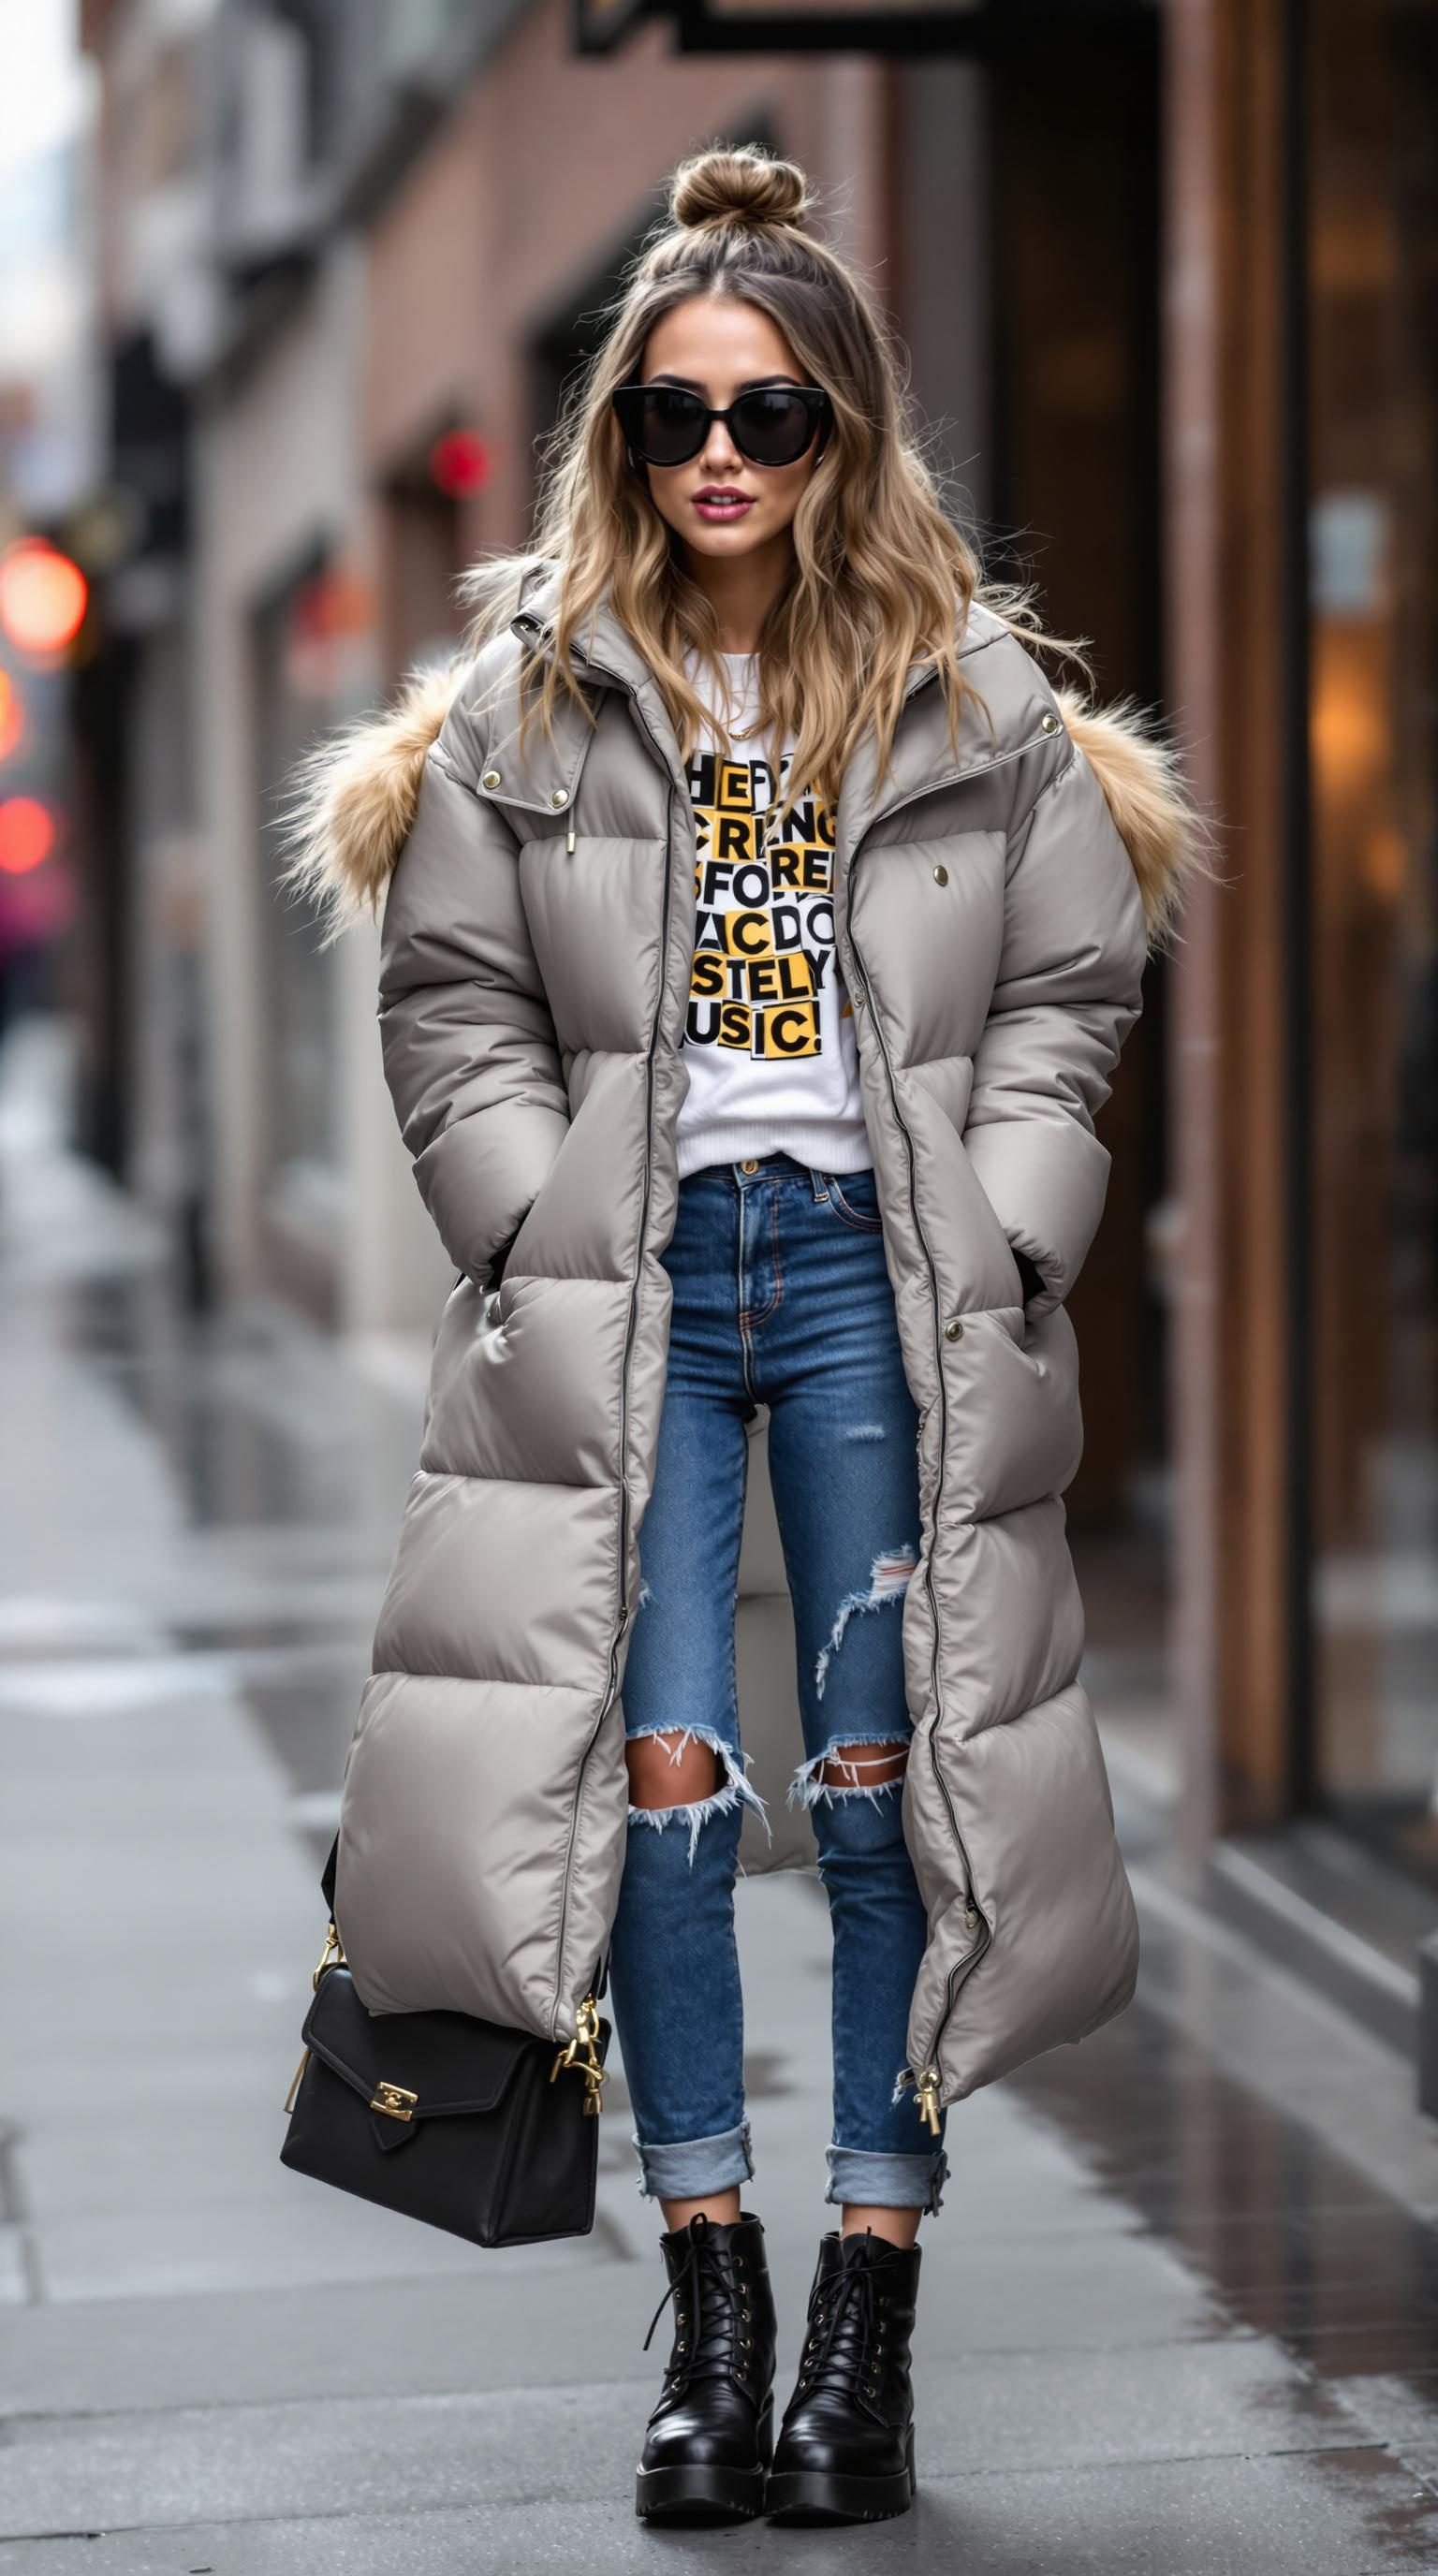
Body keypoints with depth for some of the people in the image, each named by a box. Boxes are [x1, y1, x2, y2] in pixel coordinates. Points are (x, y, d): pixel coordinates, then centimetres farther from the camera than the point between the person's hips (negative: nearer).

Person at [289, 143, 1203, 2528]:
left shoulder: (976, 697, 4)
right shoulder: (534, 694, 5)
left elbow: (1064, 996, 7)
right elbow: (451, 1007, 7)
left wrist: (993, 1251, -3)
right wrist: (551, 1235, -3)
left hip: (883, 1274, 0)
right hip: (639, 1278, 0)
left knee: (884, 1777, -2)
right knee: (666, 1764, -9)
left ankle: (874, 2311, 6)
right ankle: (713, 2298, 3)